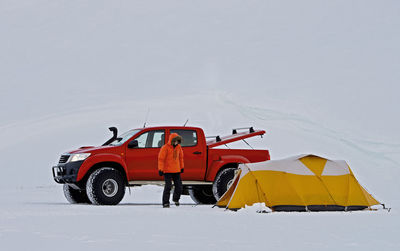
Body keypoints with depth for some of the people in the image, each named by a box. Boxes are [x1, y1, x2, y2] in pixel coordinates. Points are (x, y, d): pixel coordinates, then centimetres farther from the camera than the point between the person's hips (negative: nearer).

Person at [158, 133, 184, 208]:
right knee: (168, 186, -11)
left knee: (179, 186, 6)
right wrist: (160, 170, -17)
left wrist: (182, 167, 20)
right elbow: (161, 159, -13)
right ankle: (165, 203, -5)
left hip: (176, 170, 6)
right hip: (167, 171, -6)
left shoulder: (178, 147, 7)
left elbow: (180, 157, 19)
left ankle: (176, 199, 30)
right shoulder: (165, 148, -12)